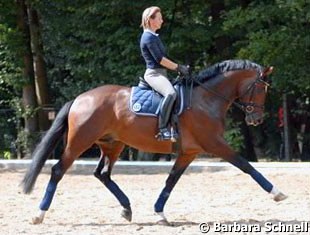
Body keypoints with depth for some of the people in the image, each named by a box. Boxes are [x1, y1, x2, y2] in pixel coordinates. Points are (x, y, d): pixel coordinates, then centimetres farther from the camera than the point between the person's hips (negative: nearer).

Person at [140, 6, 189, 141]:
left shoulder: (154, 37, 21)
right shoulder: (148, 37, -10)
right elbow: (159, 59, -17)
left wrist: (179, 68, 12)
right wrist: (178, 68, -12)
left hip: (160, 74, 11)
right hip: (154, 74, -11)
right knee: (171, 93, -36)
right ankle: (162, 130, -41)